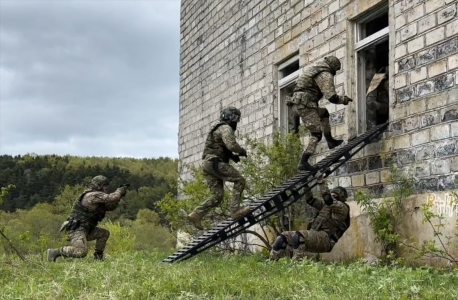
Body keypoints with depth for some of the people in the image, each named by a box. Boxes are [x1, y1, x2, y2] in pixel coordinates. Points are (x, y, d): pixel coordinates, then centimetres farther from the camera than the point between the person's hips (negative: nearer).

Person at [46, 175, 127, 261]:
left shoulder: (98, 197, 15)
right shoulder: (93, 195, -15)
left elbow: (110, 207, 19)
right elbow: (111, 198, -22)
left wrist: (119, 195, 6)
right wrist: (119, 191, -3)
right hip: (76, 229, -10)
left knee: (104, 233, 13)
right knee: (81, 252, -27)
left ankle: (98, 257, 16)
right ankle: (55, 252, -16)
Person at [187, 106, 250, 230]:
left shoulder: (218, 128, 28)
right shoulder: (226, 128, -5)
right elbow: (232, 145, -21)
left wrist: (232, 156, 20)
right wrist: (243, 151, -2)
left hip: (207, 164, 10)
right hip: (215, 162, -10)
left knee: (217, 195, 5)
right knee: (239, 180, -9)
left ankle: (196, 214, -4)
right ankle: (235, 210, -16)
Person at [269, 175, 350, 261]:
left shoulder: (342, 207, 3)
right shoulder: (326, 205, 28)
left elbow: (328, 199, -15)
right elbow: (310, 200, 23)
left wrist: (321, 180, -12)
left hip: (325, 239, -9)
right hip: (313, 236, 9)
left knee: (299, 236, -35)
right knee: (284, 236, -3)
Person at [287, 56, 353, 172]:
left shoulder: (313, 70, 24)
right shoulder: (326, 75, -4)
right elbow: (332, 97, -12)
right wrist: (344, 99, 6)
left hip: (297, 103, 9)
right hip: (305, 104, -9)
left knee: (324, 113, 29)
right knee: (316, 134, -7)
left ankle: (330, 141, 34)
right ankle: (303, 162, -17)